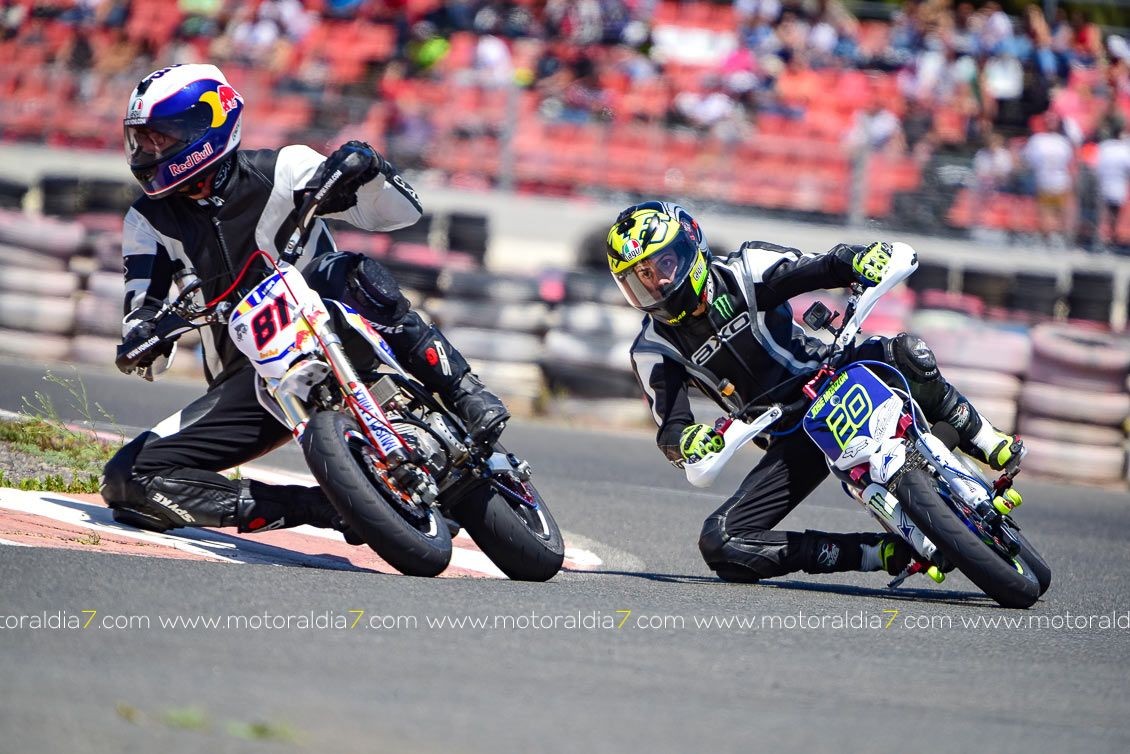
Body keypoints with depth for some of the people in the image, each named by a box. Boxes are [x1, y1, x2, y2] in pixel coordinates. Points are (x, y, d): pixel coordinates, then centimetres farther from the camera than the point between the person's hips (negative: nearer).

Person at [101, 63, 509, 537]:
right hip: (247, 385, 4)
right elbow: (143, 310, -1)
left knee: (346, 272, -36)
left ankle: (464, 395, -32)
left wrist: (367, 169, -27)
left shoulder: (280, 171, -4)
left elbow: (401, 211, -6)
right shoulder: (148, 222, 7)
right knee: (128, 479, -14)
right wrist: (140, 342, -24)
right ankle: (317, 508, -16)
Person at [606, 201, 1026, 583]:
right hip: (792, 441, 2)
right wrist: (686, 441, -34)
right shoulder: (654, 351, -1)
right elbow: (670, 428, -9)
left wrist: (866, 260, -33)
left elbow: (826, 268, -9)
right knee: (720, 545, -19)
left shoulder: (742, 272, -5)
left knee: (905, 354, -35)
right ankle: (876, 554, -14)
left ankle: (984, 442, -12)